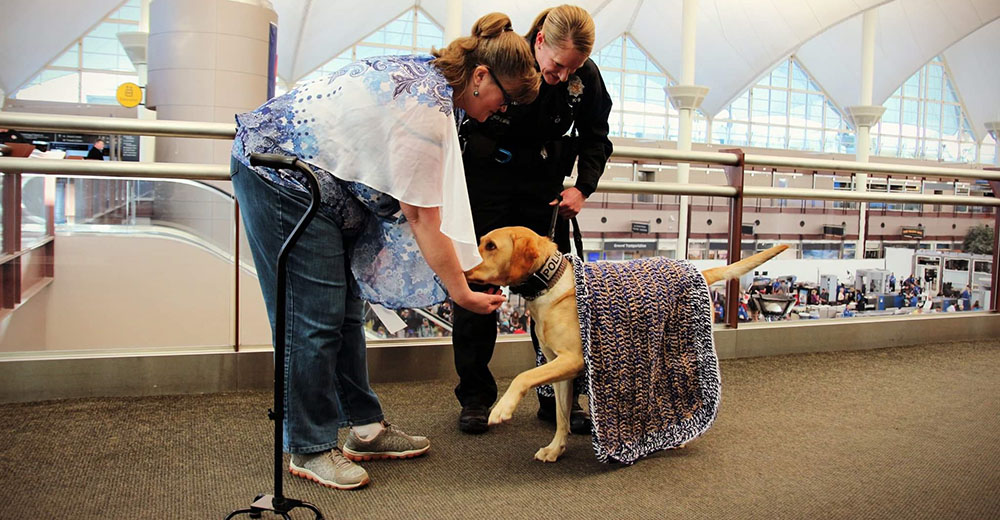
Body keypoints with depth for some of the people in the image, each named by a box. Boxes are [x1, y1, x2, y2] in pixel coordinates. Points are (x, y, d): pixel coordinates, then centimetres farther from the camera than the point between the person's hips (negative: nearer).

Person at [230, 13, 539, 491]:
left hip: (315, 179, 10)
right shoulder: (427, 108, -24)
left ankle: (365, 427, 20)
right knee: (316, 317, -7)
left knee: (345, 308, 11)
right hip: (279, 177, -10)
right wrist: (462, 294, -10)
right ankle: (309, 449, 7)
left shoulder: (427, 75, 7)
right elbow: (423, 219, -19)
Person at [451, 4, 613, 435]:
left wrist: (582, 187, -8)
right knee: (474, 282, -2)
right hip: (484, 178, -2)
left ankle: (559, 397, 11)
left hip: (543, 184, 3)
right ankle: (474, 396, 10)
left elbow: (596, 138, 7)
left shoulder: (586, 76, -9)